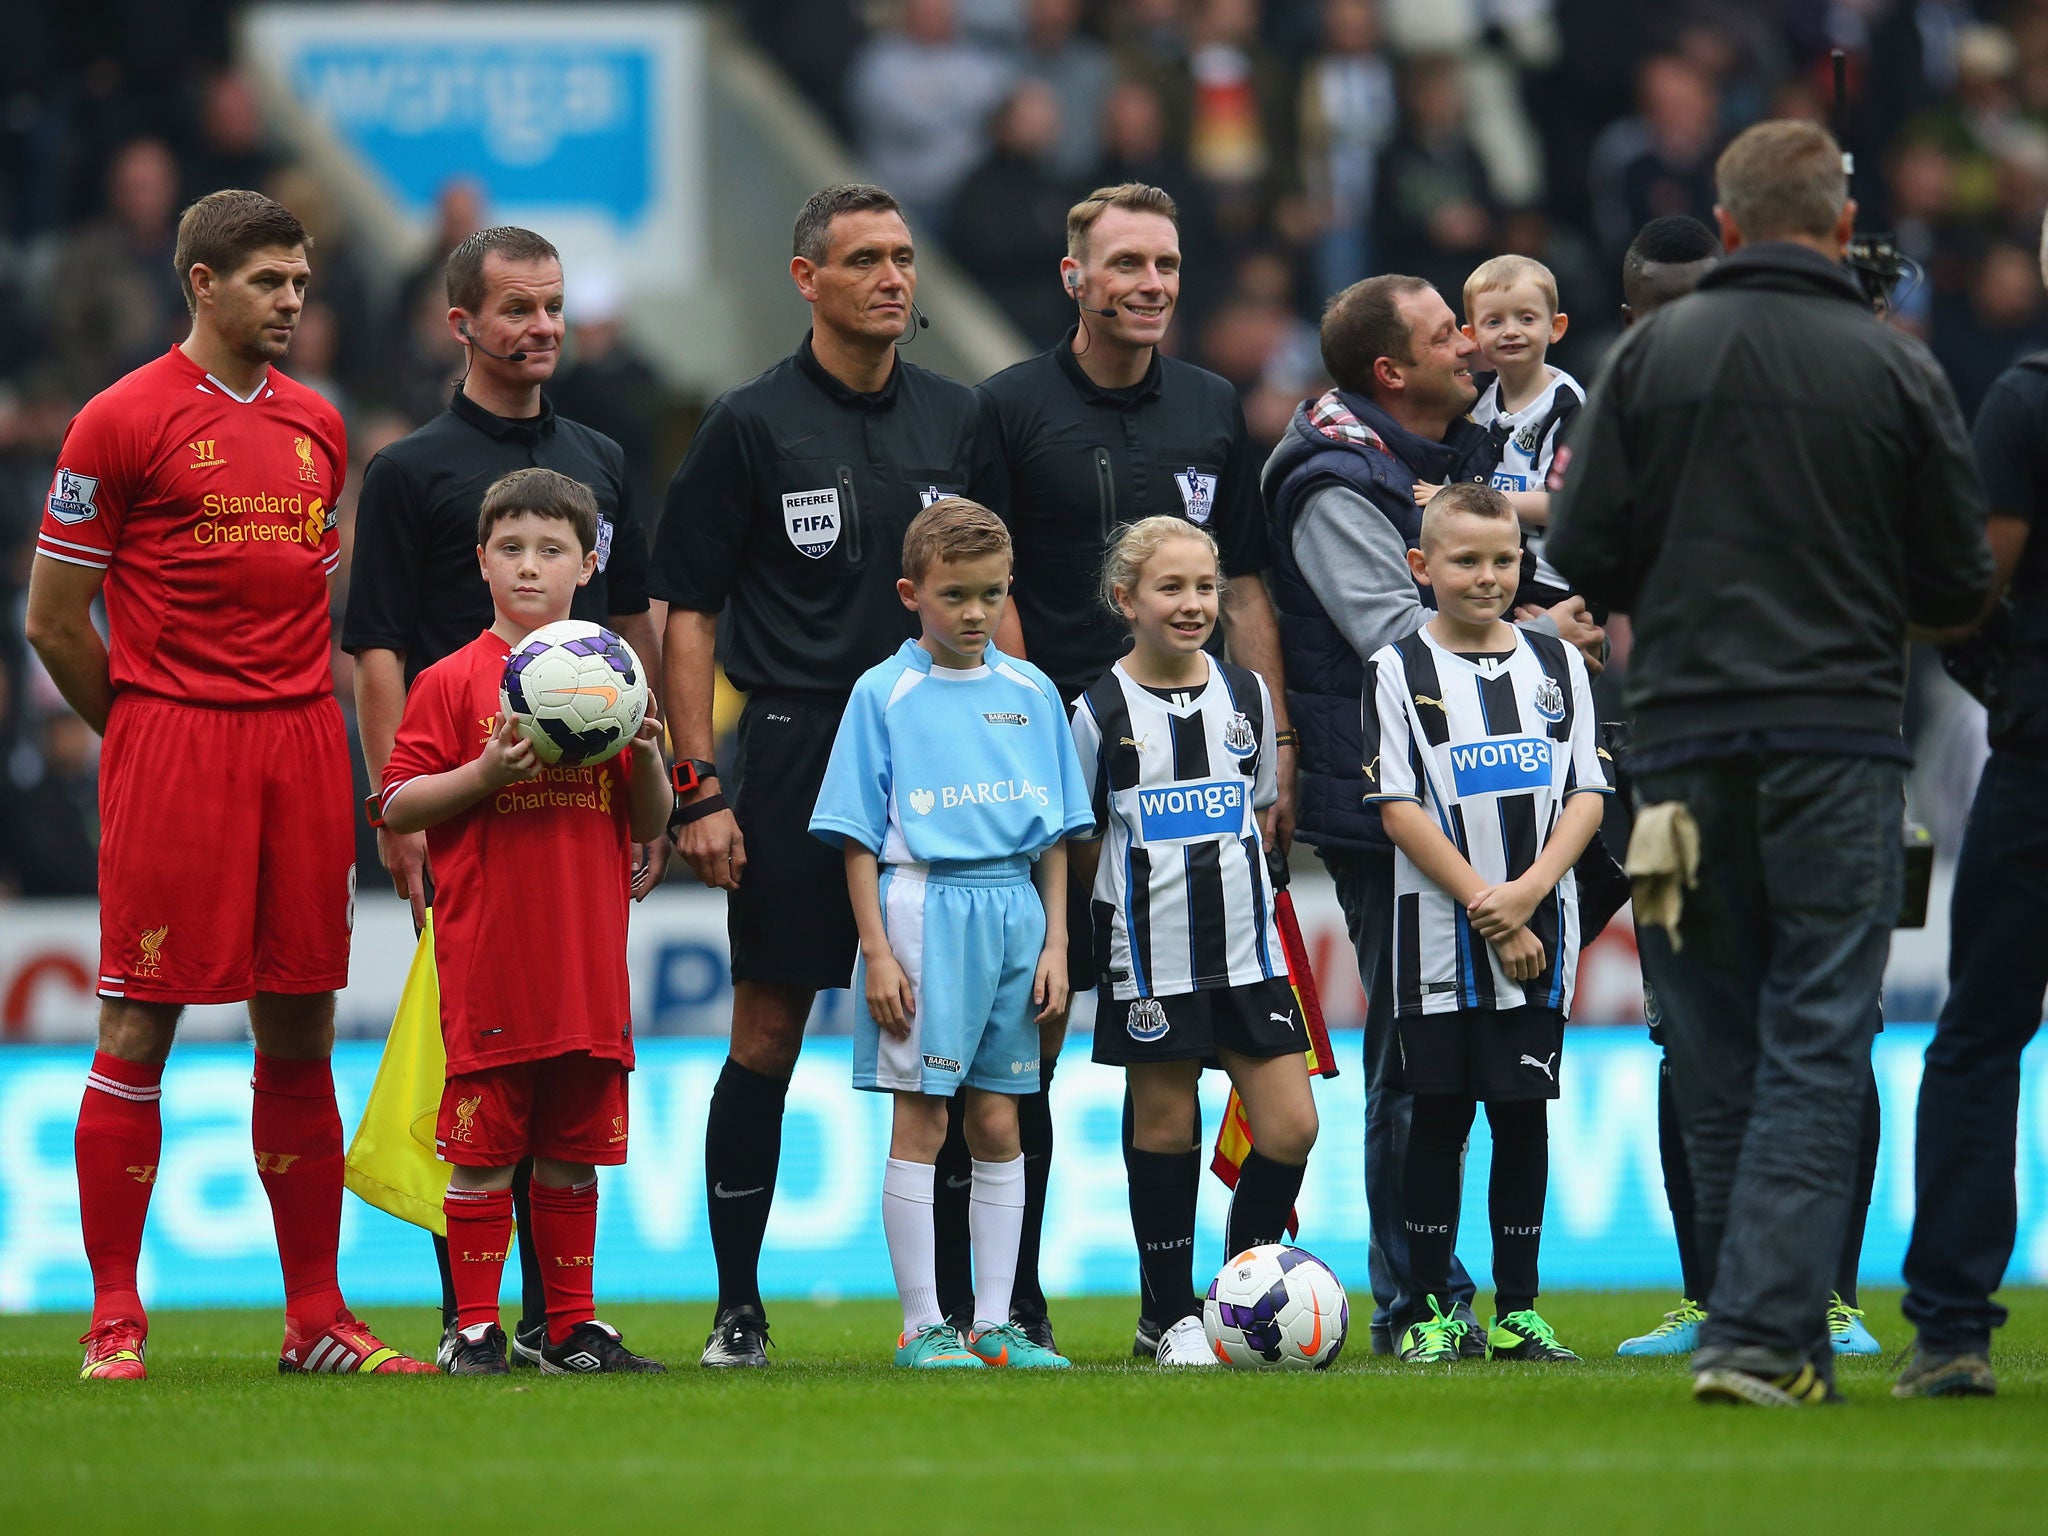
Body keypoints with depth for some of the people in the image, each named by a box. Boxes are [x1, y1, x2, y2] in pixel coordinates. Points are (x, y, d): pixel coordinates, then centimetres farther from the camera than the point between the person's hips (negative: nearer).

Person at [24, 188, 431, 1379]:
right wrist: (144, 734, 6)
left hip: (302, 745, 5)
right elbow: (55, 619, -1)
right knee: (138, 1031, -5)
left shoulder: (318, 426, 14)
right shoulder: (124, 421, -4)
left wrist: (308, 724, 12)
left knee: (300, 1034, 7)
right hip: (169, 742, -5)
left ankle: (318, 1317, 11)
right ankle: (116, 1320, -1)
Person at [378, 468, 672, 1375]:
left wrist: (646, 757, -6)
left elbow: (649, 825, 14)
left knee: (575, 1150, 9)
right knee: (482, 1150, -3)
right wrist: (489, 772, -17)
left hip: (589, 958, 4)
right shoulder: (453, 682, -1)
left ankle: (573, 1326, 16)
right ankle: (477, 1327, 3)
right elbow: (397, 807, -4)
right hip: (485, 960, -4)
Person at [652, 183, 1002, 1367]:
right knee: (768, 1036, -1)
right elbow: (691, 613, -2)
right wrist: (700, 787, -8)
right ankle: (739, 1307, 7)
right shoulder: (752, 425, -1)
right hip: (795, 751, -3)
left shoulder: (956, 419, 10)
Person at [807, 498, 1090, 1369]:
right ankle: (922, 1326, 2)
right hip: (924, 907, -4)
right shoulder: (884, 694, -2)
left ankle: (993, 1323, 11)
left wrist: (1055, 942, 6)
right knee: (921, 1124, -3)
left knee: (997, 1124, 7)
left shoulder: (1032, 693, 9)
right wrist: (877, 949, -10)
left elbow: (1056, 835, 13)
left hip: (1013, 910, 4)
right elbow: (857, 838, -3)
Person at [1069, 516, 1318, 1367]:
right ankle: (1175, 1316, 14)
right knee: (1164, 1129, 4)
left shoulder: (1246, 696, 5)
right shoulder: (1101, 712, -5)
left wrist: (1214, 876, 12)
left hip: (1247, 949, 3)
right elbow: (1080, 840, 4)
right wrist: (1138, 899, 5)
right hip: (1150, 959, -3)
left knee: (1290, 1126, -3)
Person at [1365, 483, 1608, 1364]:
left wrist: (1528, 893, -11)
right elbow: (1400, 810, -6)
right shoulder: (1400, 670, 0)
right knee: (1440, 1116, 1)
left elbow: (1588, 795, 4)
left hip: (1540, 935, 2)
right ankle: (1430, 1309, 7)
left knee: (1523, 1113, 3)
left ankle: (1517, 1310, 8)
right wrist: (1486, 907, -13)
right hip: (1440, 936, -2)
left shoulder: (1557, 663, 9)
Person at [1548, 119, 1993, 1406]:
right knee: (1817, 1036, -1)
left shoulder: (1654, 355, 1)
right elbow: (1960, 584, 2)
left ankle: (1777, 1325, 14)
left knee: (1716, 1049, 10)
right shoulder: (1896, 371, -2)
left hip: (1686, 741, 2)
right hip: (1839, 740, -2)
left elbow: (1583, 550, 0)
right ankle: (1763, 1333, -11)